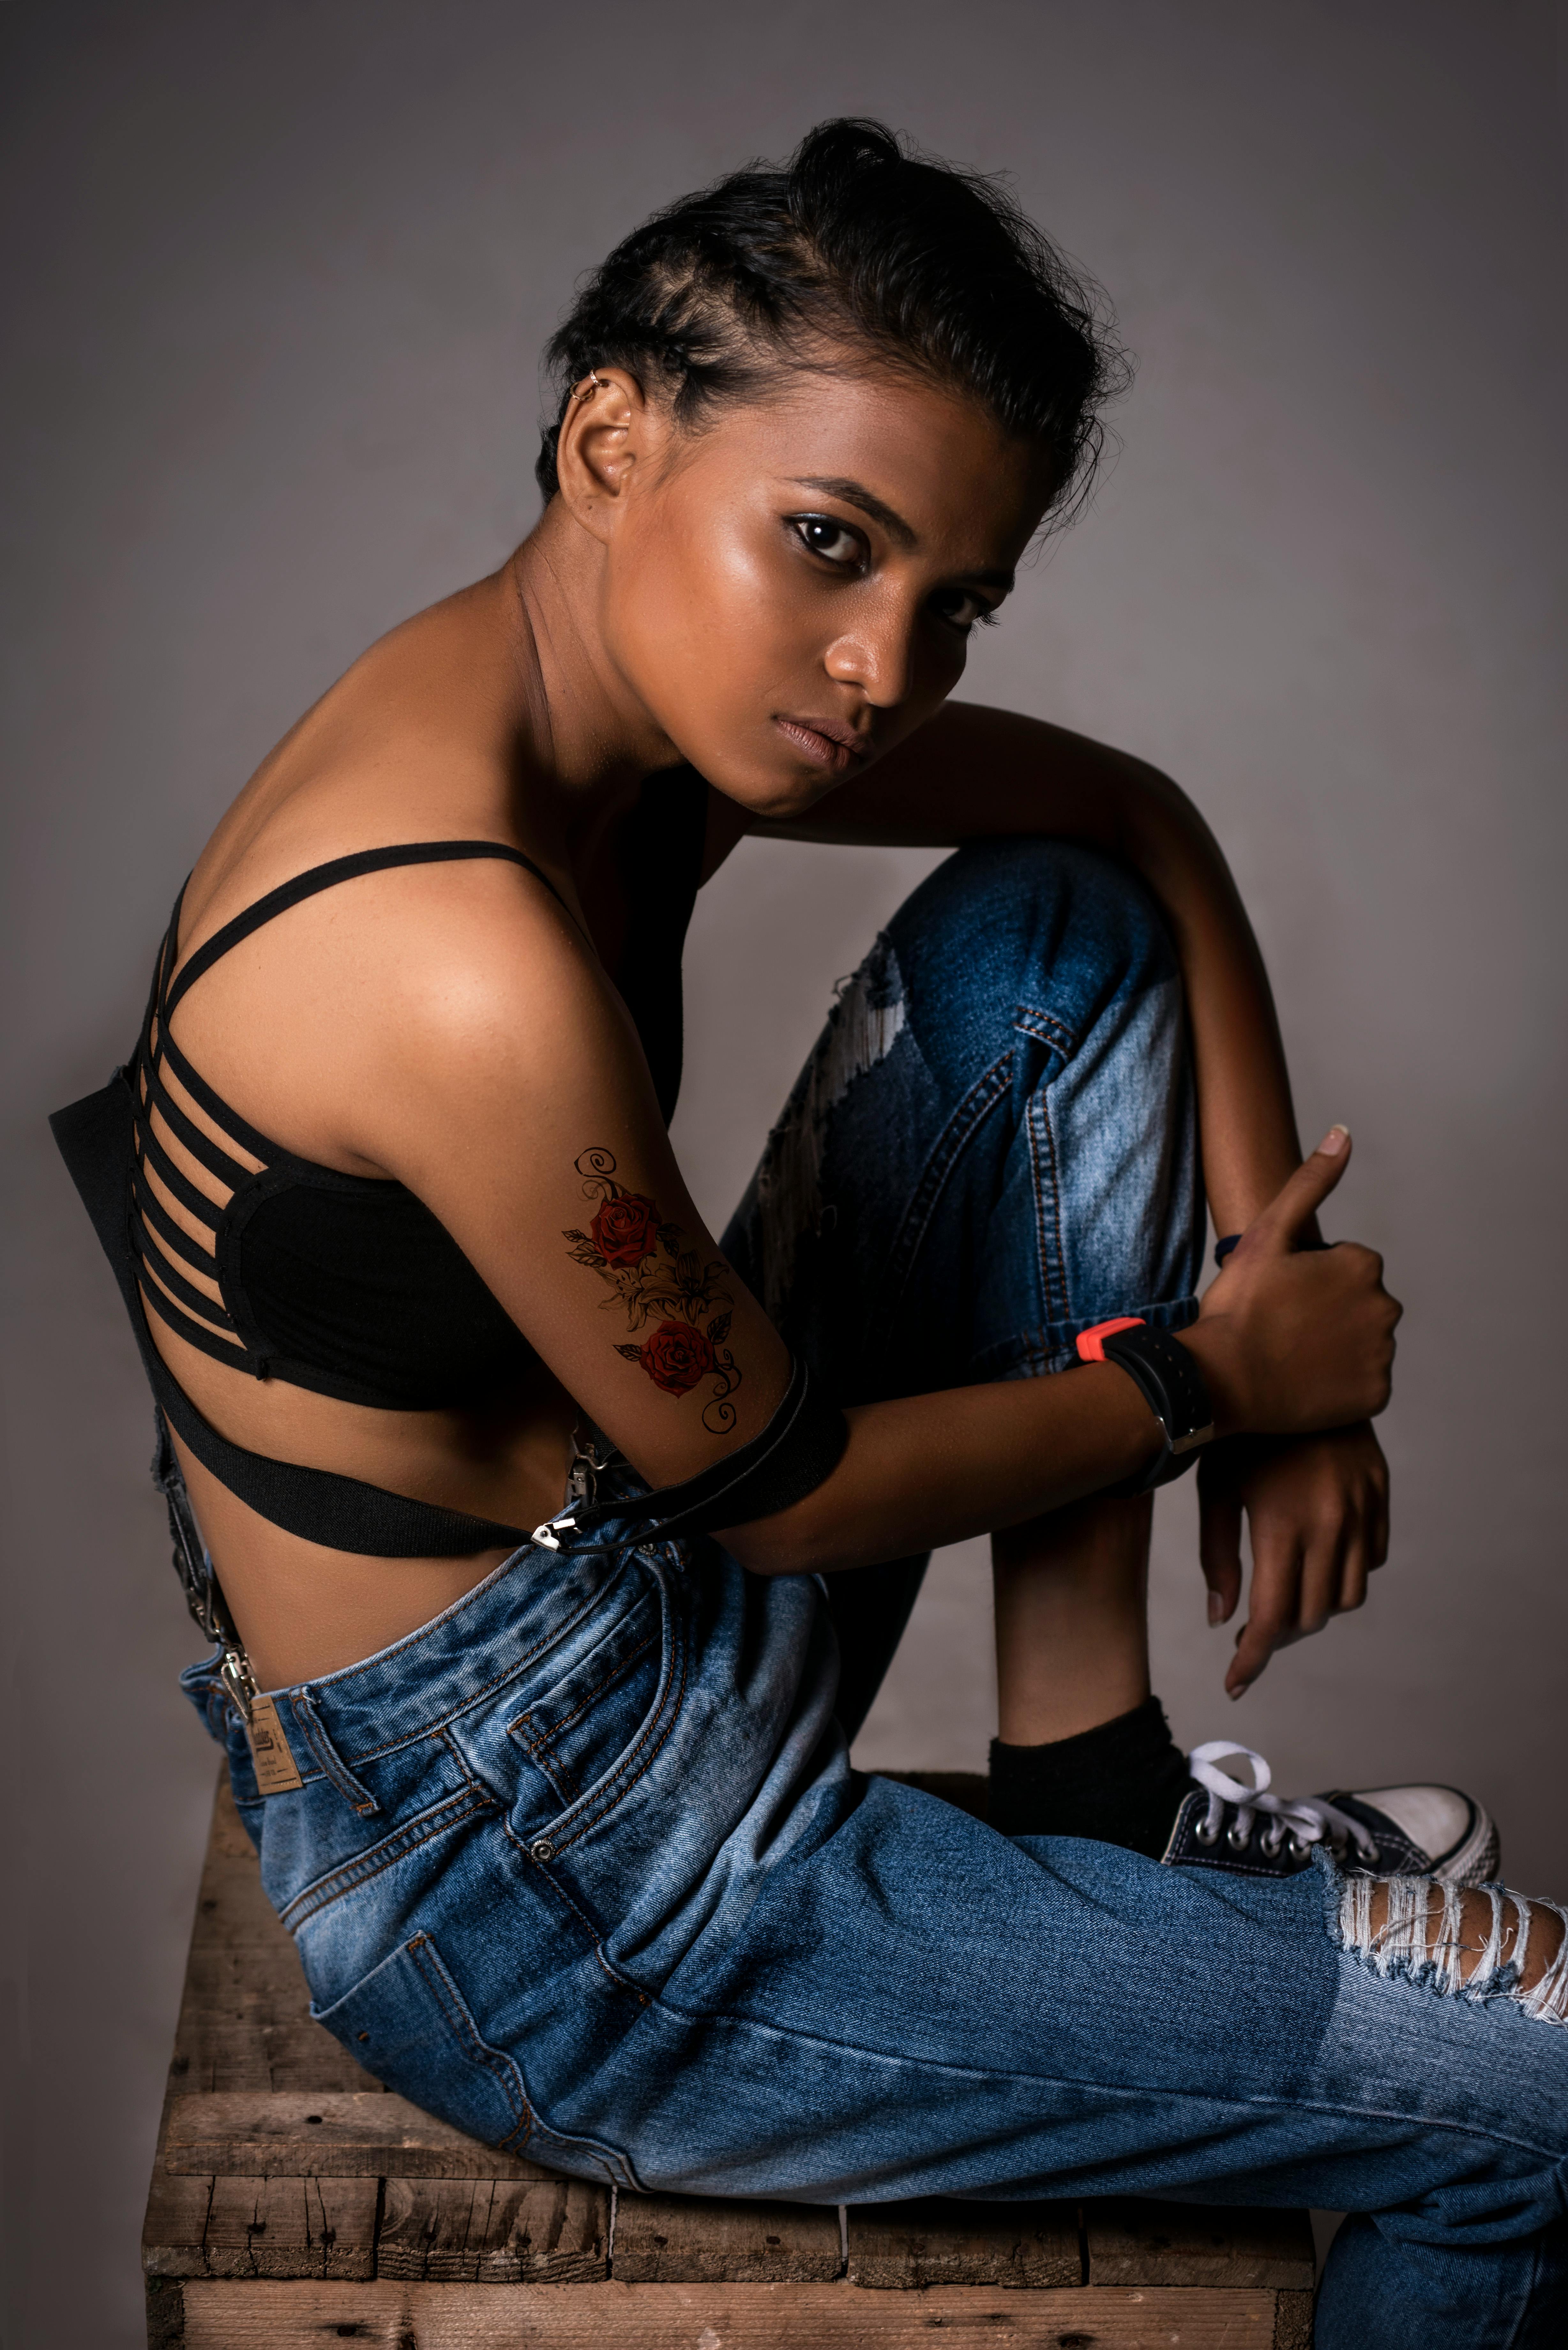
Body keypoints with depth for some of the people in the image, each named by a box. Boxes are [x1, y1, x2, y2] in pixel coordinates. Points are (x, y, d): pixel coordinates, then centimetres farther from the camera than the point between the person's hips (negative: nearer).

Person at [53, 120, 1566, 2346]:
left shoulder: (635, 693, -4)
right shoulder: (469, 971, -32)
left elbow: (1135, 816, 8)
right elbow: (781, 1484, -20)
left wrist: (1270, 1273, 0)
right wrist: (1217, 1374, -5)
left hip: (660, 1618, 9)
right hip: (532, 1878, -8)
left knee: (1053, 939, 3)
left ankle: (1094, 1778, 8)